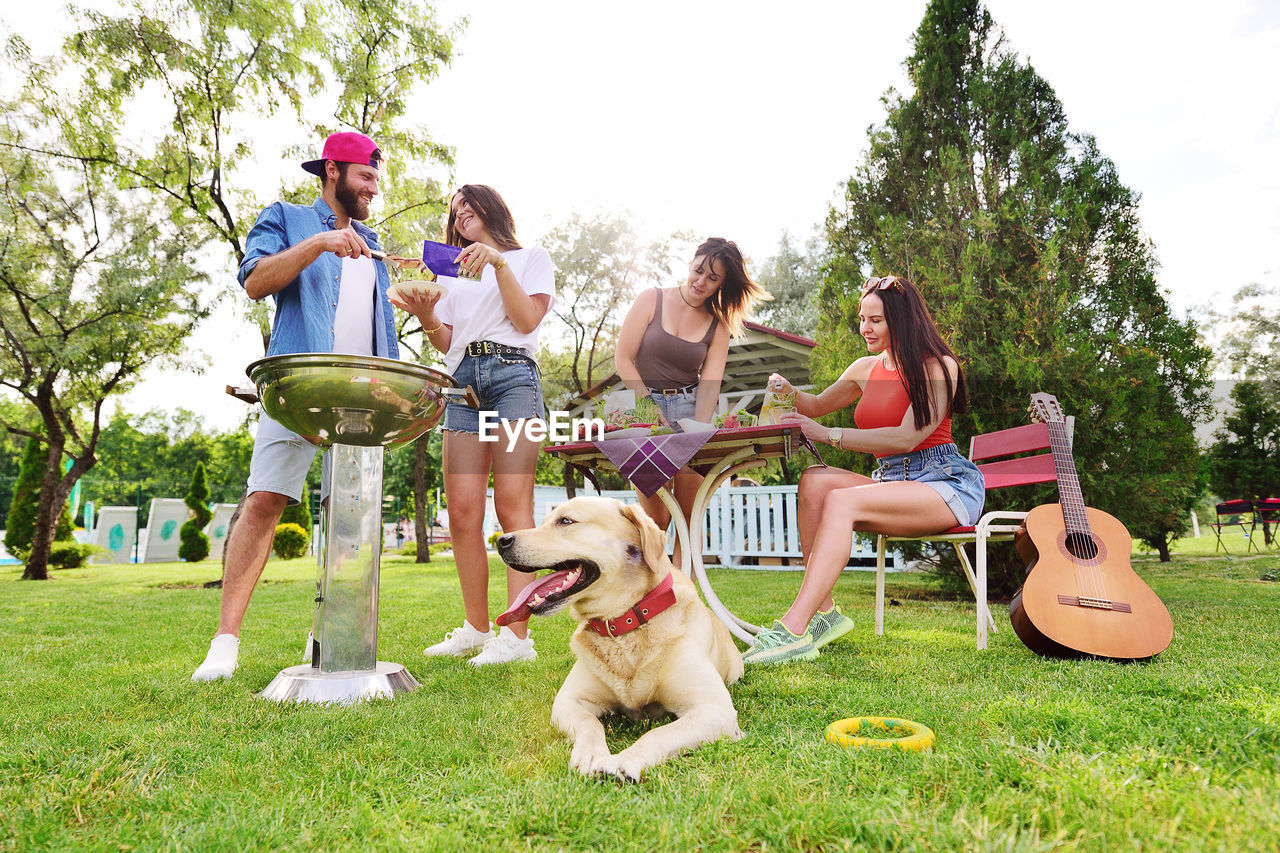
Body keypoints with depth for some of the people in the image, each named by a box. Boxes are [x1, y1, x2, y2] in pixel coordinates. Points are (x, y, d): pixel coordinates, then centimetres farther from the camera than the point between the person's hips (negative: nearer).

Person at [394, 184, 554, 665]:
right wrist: (426, 318, -2)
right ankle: (476, 629, 3)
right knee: (462, 511, -6)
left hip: (512, 374, -4)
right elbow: (445, 343, 18)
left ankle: (517, 635, -13)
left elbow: (527, 320, 1)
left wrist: (499, 264, -5)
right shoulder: (454, 273, 28)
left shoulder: (531, 257, 17)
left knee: (512, 505, -13)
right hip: (462, 381, 5)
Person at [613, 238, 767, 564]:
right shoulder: (652, 299, 3)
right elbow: (623, 359, -1)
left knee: (690, 516, -3)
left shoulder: (718, 325, 8)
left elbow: (709, 384, -1)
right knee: (656, 518, -9)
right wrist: (652, 411, -7)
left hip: (689, 409, 2)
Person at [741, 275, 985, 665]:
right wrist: (790, 392, 2)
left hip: (945, 484, -7)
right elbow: (819, 405, 25)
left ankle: (794, 629, -38)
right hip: (892, 480, 7)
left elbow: (907, 437, -20)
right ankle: (824, 611, -23)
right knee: (814, 481, -20)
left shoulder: (938, 367, -7)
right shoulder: (867, 368, 13)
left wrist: (830, 435, -24)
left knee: (842, 501, -31)